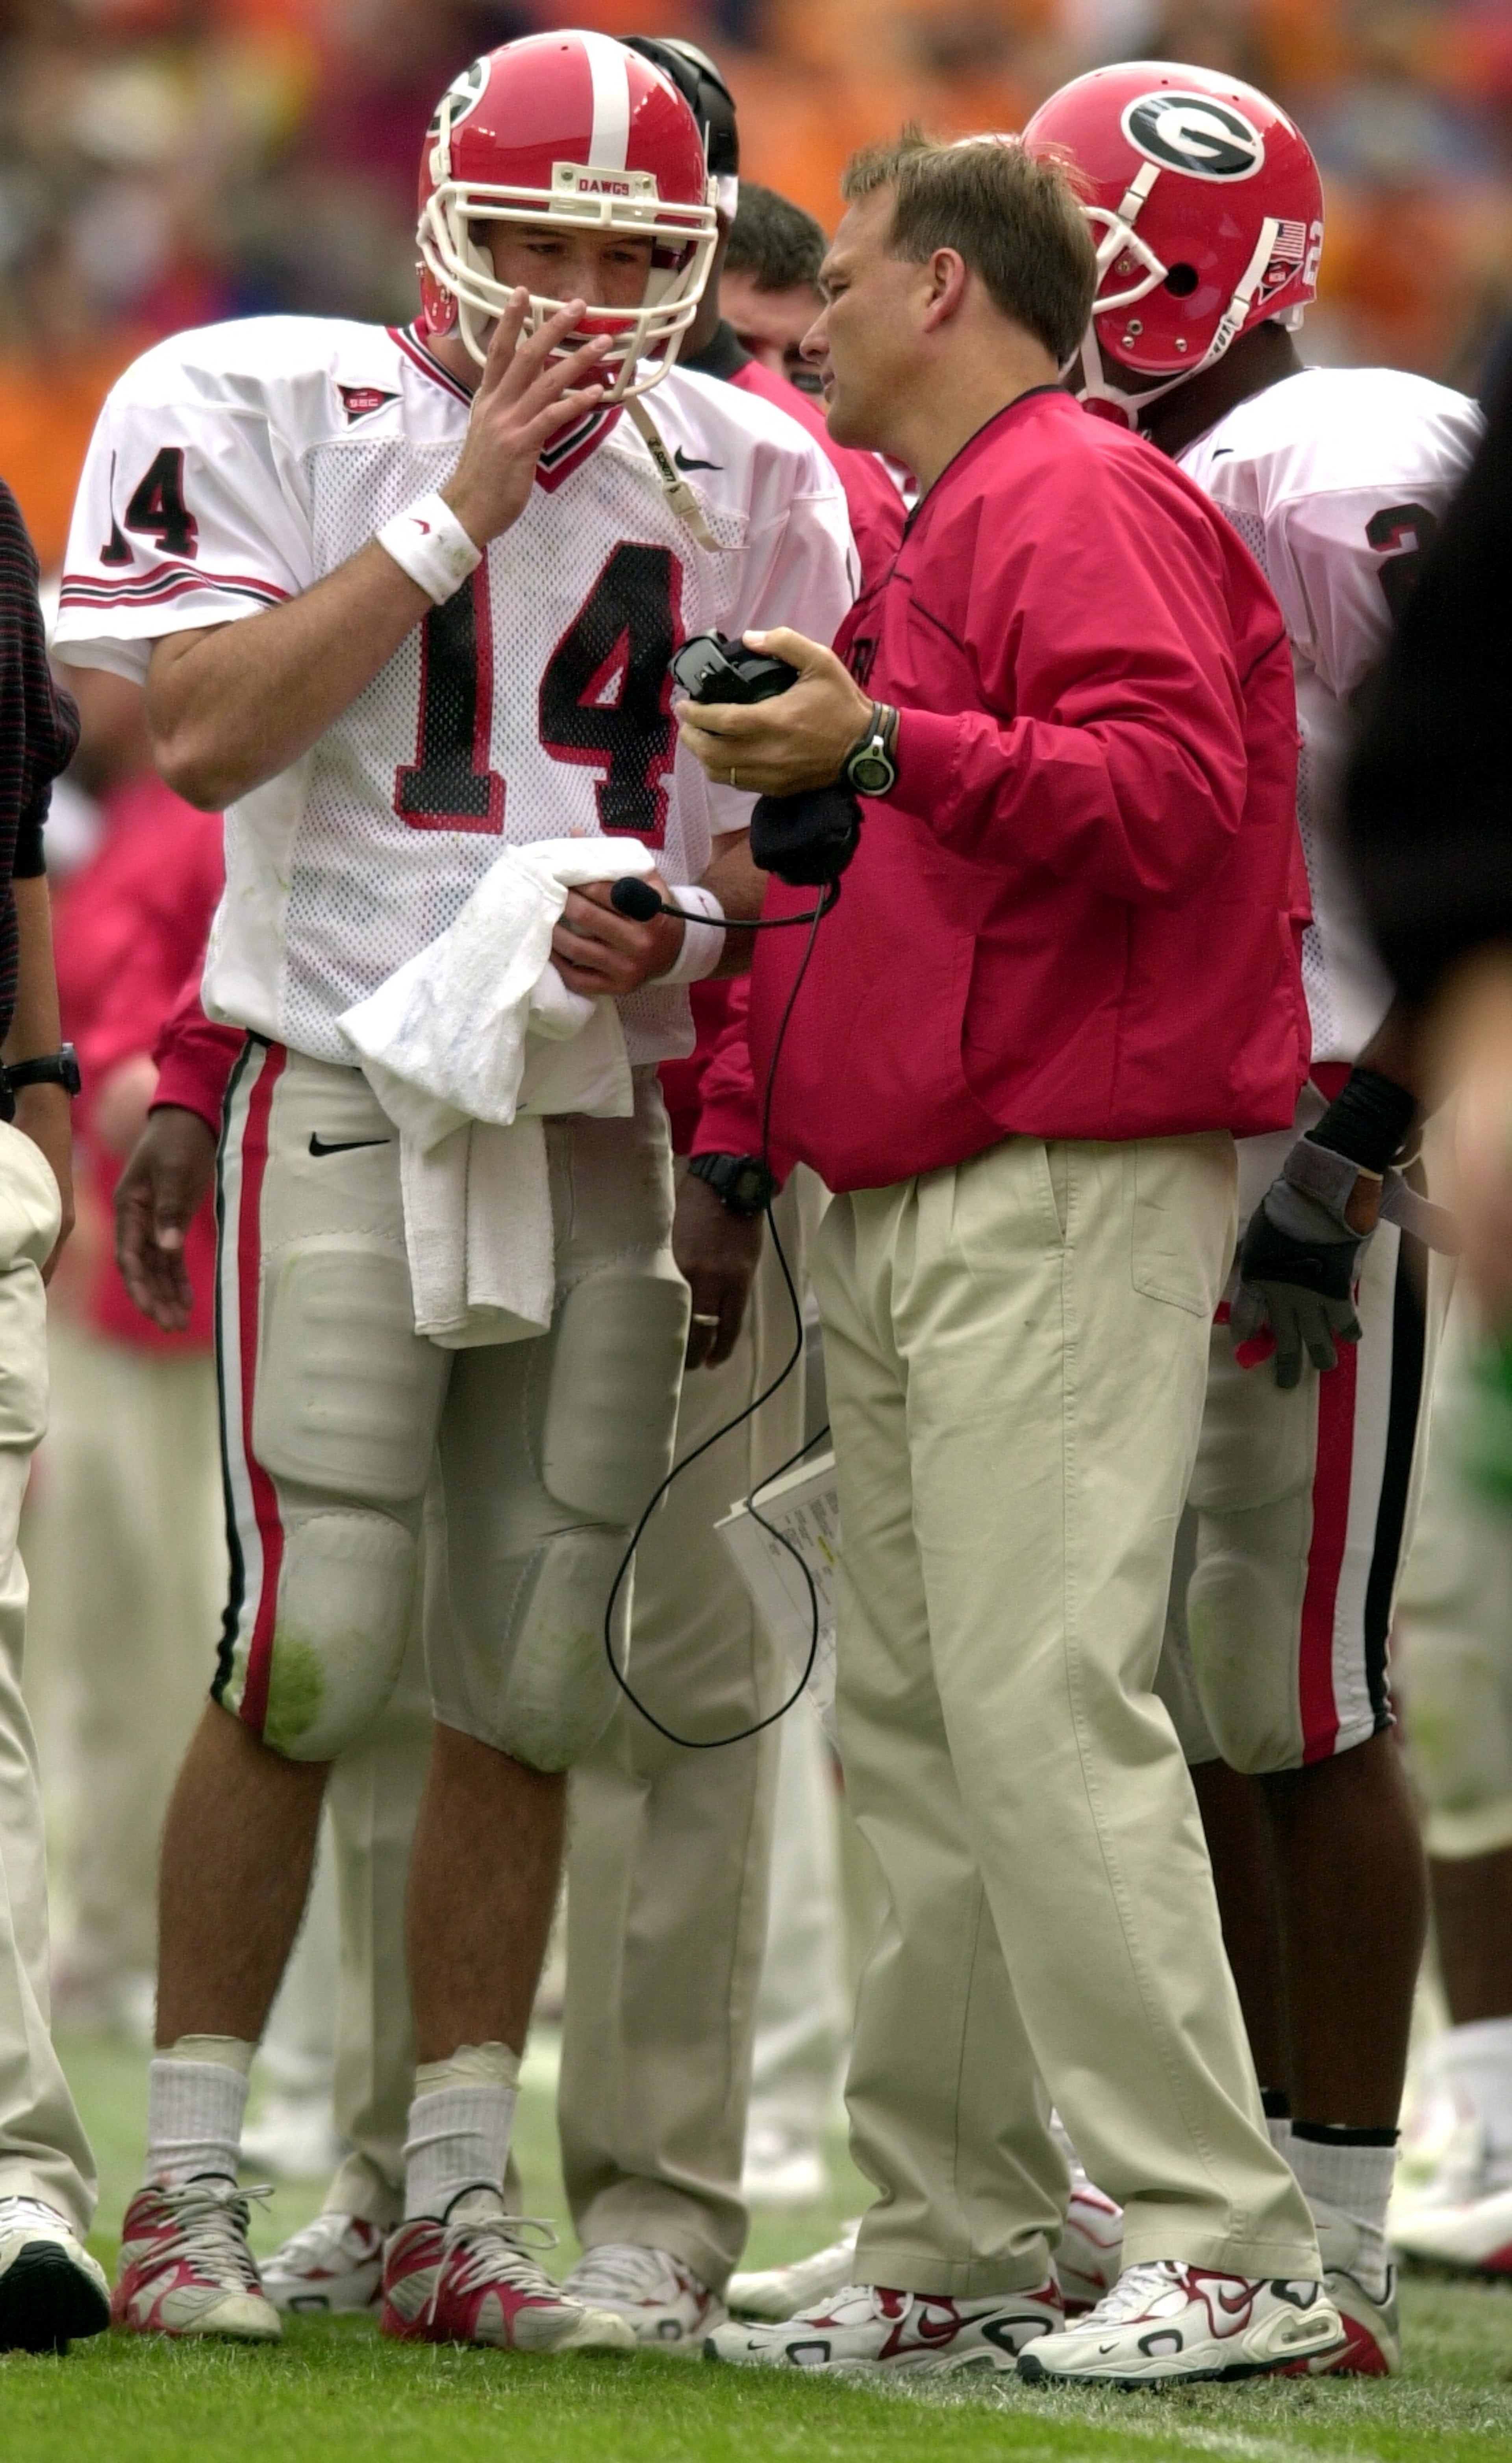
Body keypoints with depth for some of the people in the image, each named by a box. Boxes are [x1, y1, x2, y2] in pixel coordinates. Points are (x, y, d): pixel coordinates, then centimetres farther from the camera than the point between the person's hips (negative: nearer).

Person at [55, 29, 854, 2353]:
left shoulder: (744, 484, 9)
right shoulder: (269, 411, -2)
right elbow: (206, 729, -14)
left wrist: (675, 932, -9)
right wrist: (464, 505, -14)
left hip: (606, 1115, 4)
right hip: (350, 1093, -4)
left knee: (532, 1680, 4)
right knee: (307, 1657, -10)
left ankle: (458, 2211, 11)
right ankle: (190, 2196, -1)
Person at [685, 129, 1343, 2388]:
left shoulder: (1081, 503, -8)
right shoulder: (949, 530, 24)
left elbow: (1166, 789, -22)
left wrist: (881, 747, -23)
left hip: (1064, 1195, -11)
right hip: (915, 1206, 11)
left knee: (1047, 1709, -16)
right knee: (920, 1734, 9)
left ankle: (1226, 2251, -17)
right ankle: (956, 2247, 13)